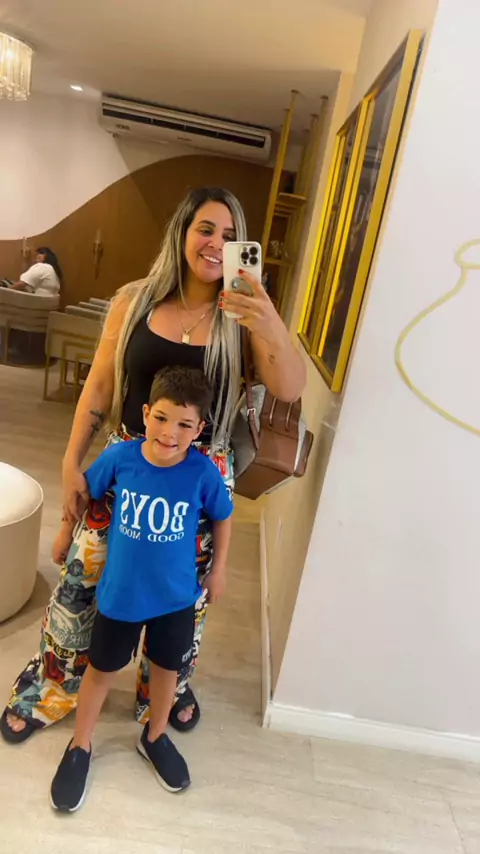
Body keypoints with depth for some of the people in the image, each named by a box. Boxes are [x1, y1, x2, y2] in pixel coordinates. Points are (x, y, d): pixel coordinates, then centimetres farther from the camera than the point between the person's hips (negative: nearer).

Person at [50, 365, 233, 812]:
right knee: (101, 670, 19)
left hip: (176, 596, 1)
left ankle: (155, 737, 51)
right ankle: (79, 747, 46)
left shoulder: (203, 472, -22)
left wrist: (218, 569, 4)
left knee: (166, 667, 22)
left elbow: (223, 517, -2)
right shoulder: (120, 456, -21)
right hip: (119, 592, 0)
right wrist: (65, 532, 11)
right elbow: (84, 488, 0)